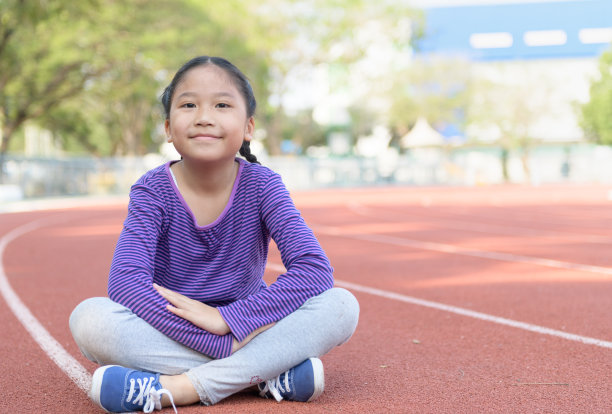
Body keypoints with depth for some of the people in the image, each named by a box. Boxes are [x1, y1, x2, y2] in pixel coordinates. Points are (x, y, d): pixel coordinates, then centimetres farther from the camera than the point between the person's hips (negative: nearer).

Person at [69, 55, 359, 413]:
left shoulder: (261, 185, -9)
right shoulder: (153, 192, -11)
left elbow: (315, 269, -20)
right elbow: (126, 281, -26)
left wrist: (226, 318, -30)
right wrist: (224, 344, -33)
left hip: (248, 328, 1)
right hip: (170, 337, 0)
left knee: (342, 306, -23)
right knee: (89, 318, -29)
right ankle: (268, 374, -28)